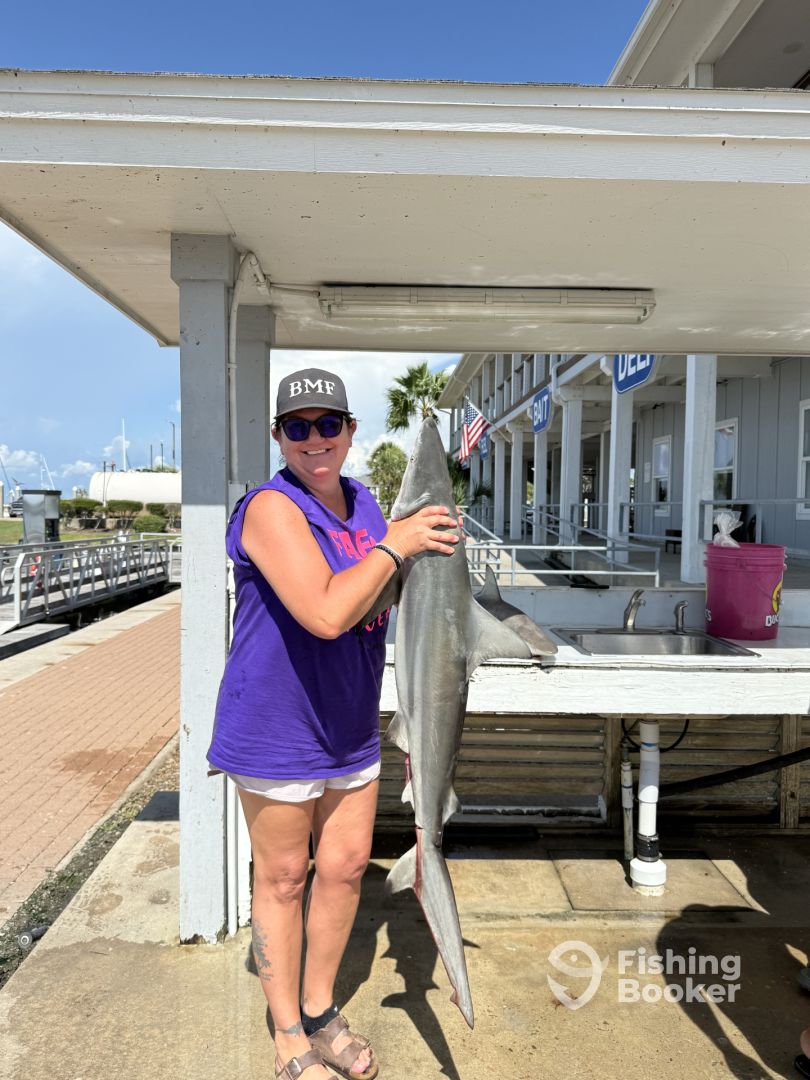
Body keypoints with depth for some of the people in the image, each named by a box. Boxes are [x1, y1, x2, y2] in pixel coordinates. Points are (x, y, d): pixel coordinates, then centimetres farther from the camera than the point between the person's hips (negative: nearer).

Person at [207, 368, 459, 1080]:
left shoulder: (363, 501, 5)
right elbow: (326, 613, -33)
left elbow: (391, 588, 21)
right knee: (283, 878, 12)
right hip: (277, 728, -7)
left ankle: (320, 1010, 41)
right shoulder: (272, 507, -21)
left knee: (347, 865, 17)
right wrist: (393, 545, -23)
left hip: (351, 725, 7)